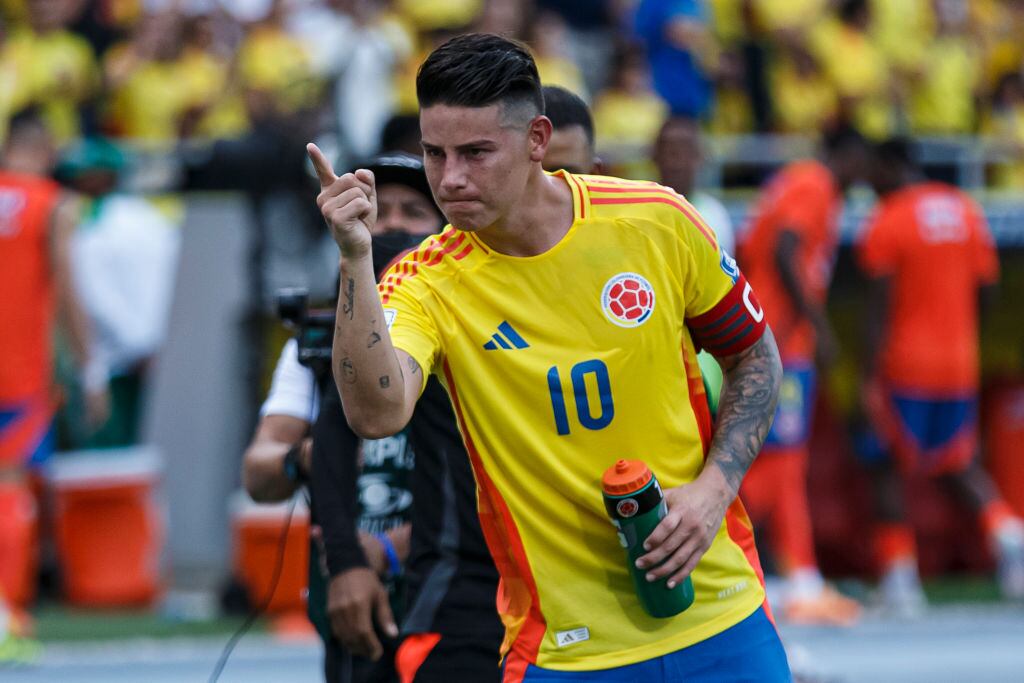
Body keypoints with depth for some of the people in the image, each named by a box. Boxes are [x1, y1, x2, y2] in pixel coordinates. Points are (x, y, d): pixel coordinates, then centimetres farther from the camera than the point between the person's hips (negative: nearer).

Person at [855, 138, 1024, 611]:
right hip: (959, 363, 6)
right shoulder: (966, 211, 9)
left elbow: (882, 305, -14)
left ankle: (899, 577, 0)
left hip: (906, 362, -6)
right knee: (958, 464, 17)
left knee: (884, 466, 5)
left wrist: (871, 376, -13)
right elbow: (985, 285, 13)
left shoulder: (887, 222, -9)